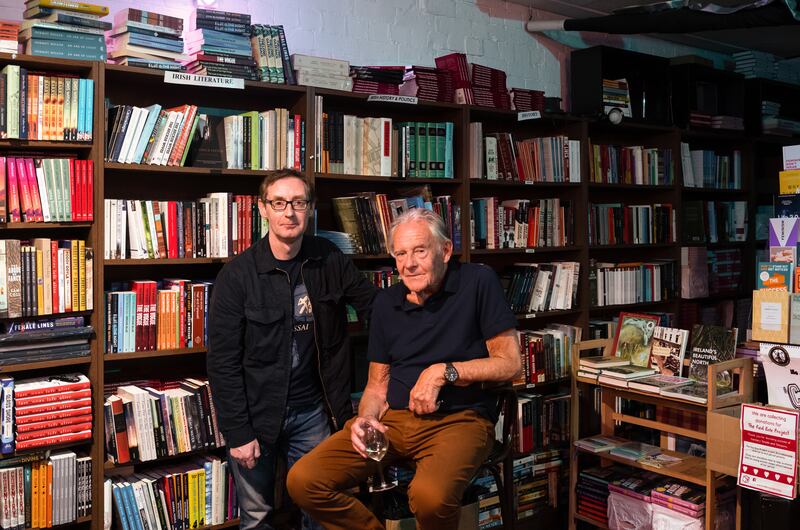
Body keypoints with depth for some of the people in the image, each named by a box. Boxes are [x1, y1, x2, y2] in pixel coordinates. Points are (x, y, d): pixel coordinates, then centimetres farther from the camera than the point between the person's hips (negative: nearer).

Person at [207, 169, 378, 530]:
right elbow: (222, 362, -10)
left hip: (312, 412, 3)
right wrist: (238, 433, -12)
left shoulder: (329, 261, -3)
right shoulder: (237, 275, -12)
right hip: (255, 416, -2)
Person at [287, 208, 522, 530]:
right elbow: (377, 385, 14)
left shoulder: (478, 283, -4)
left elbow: (510, 364, -6)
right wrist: (366, 418, -8)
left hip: (460, 418, -4)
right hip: (393, 418, 5)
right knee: (302, 481, -14)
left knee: (430, 495, -37)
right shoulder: (386, 302, 11)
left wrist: (443, 372, -15)